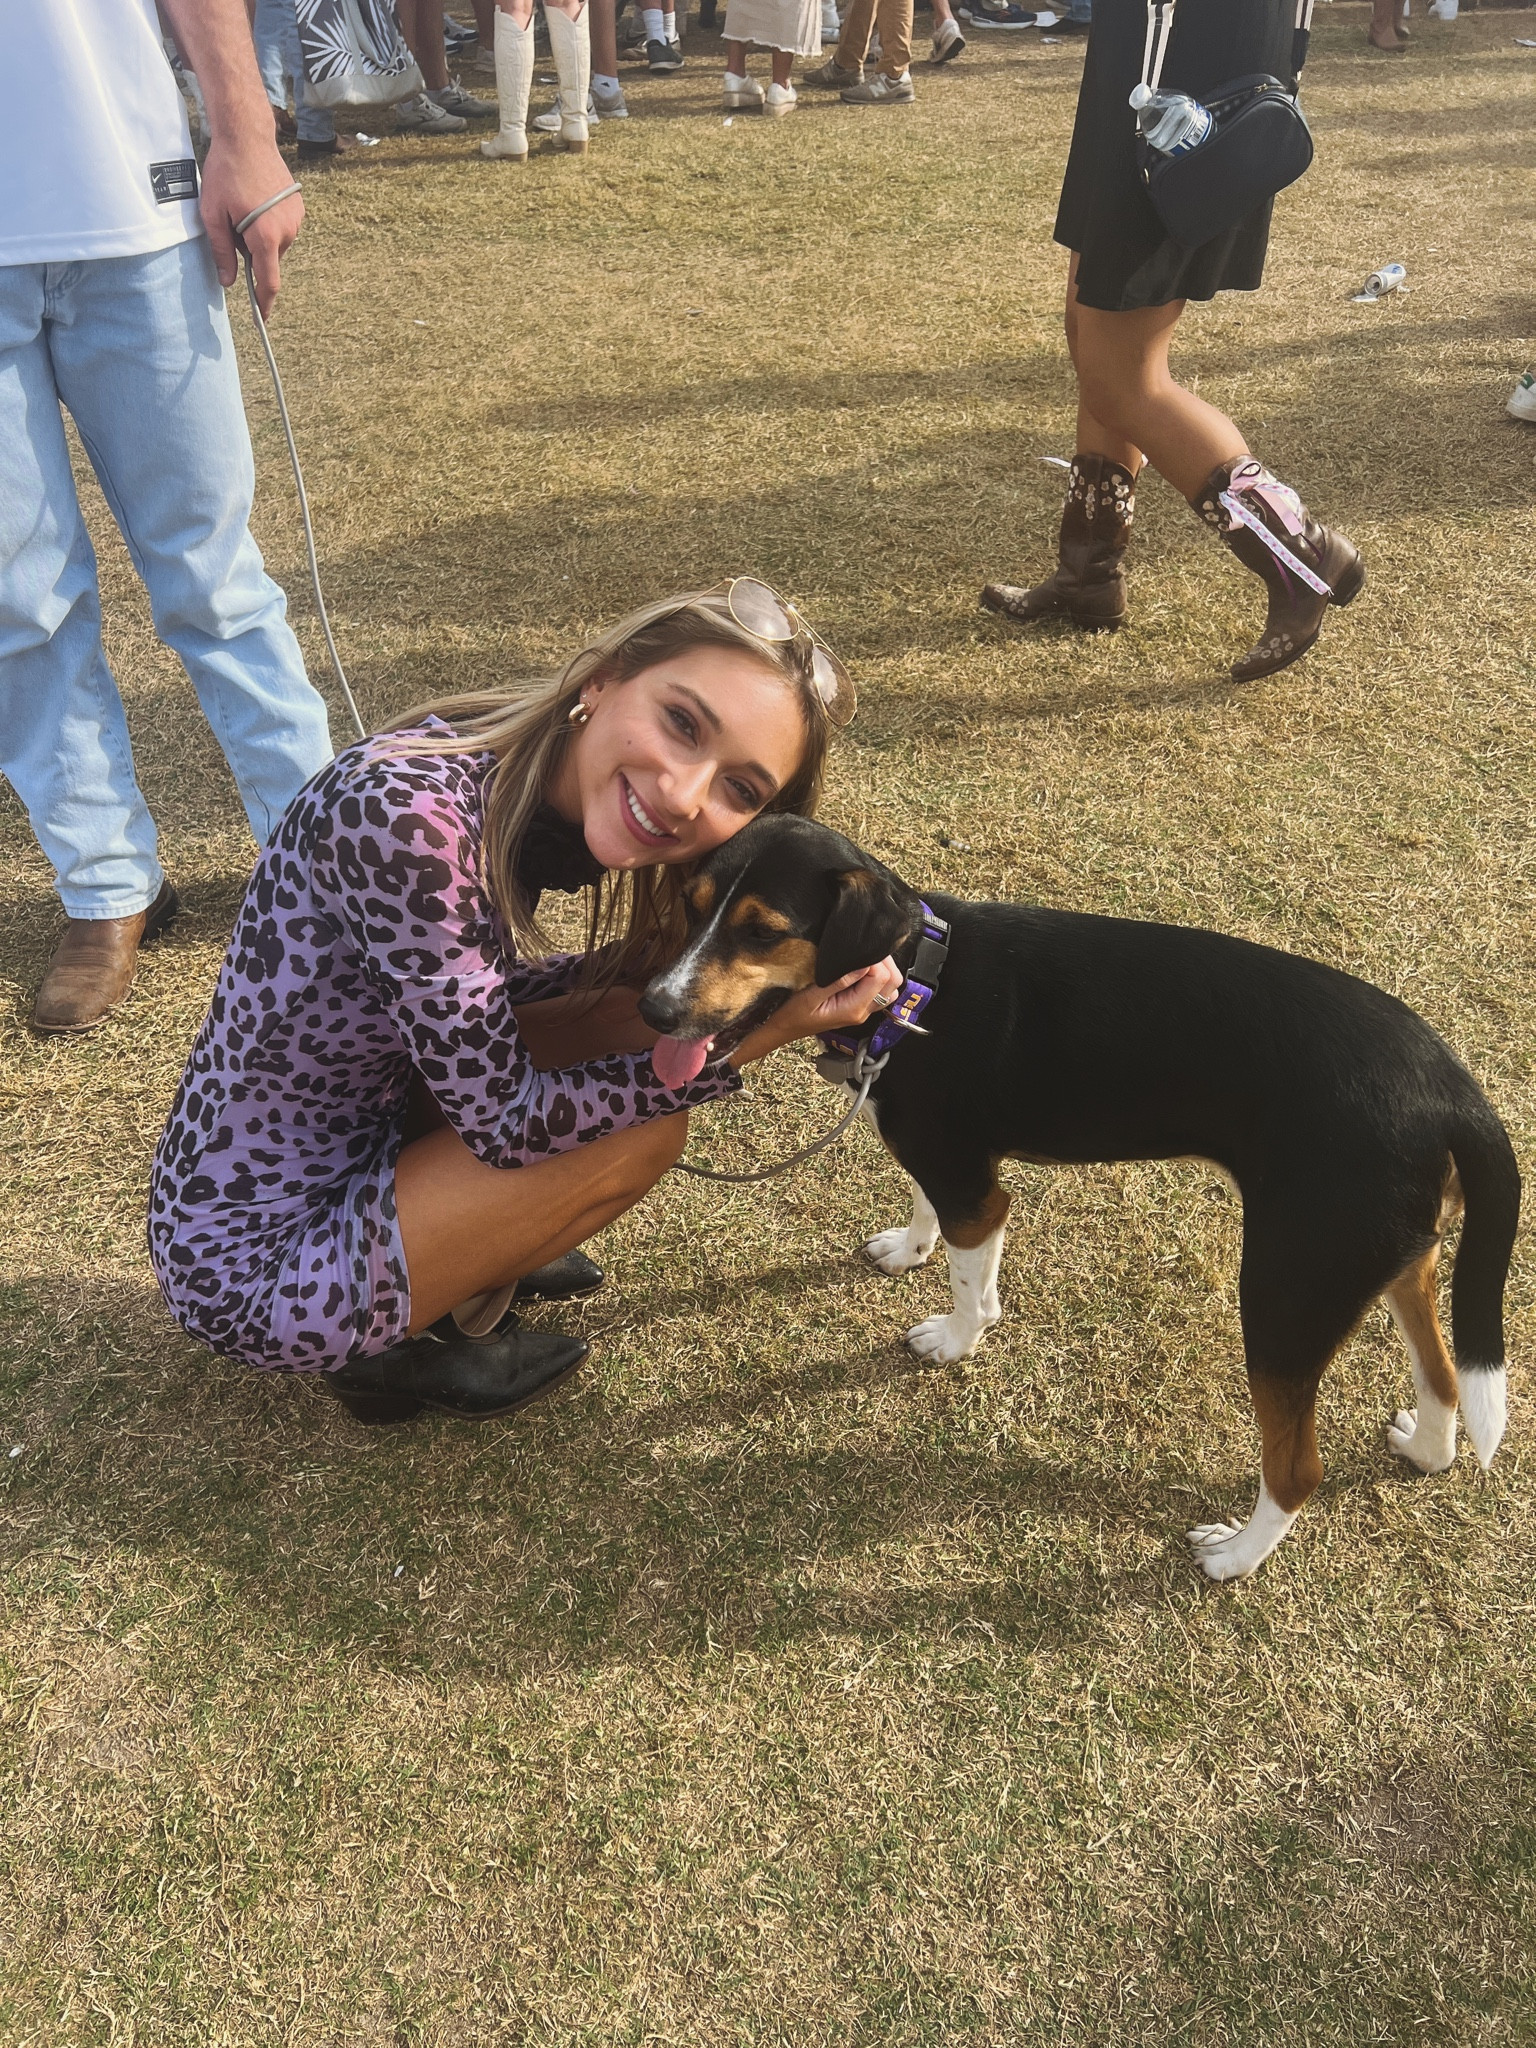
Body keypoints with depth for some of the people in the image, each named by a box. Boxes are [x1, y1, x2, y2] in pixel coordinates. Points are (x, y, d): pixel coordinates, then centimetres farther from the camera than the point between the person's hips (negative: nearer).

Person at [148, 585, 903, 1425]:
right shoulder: (407, 814, -31)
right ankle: (412, 1344, 7)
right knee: (647, 1124, -13)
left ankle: (477, 1257, 14)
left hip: (360, 1139, 8)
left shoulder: (529, 787, -7)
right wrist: (751, 1037, -24)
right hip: (259, 1267, -7)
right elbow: (506, 1123, -24)